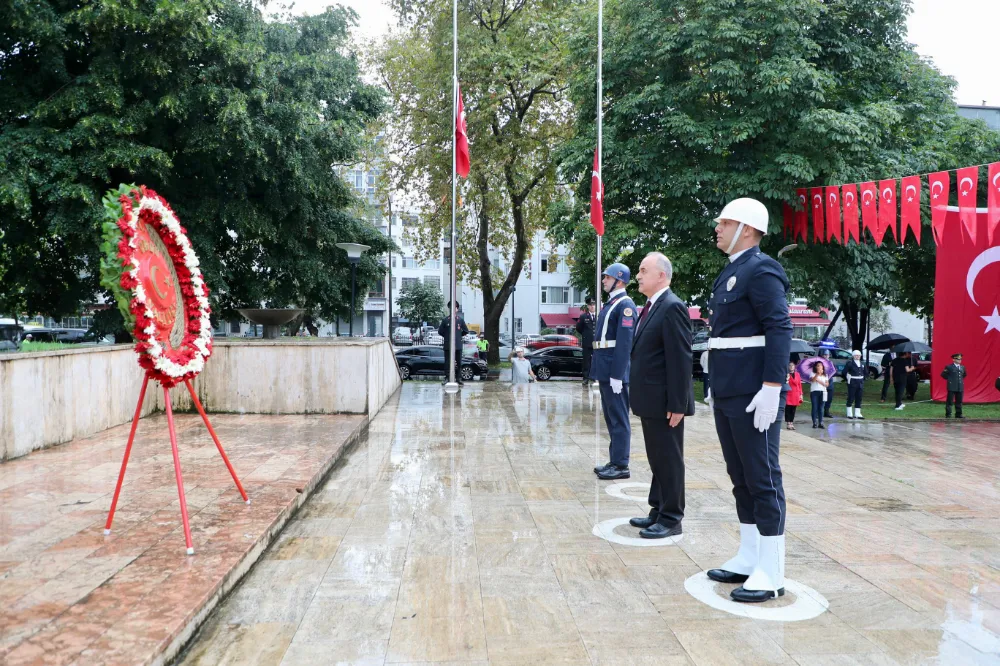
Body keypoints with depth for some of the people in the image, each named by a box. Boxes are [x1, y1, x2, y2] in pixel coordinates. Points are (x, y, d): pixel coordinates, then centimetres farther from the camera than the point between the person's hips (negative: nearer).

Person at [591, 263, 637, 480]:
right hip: (605, 371, 10)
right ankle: (614, 461, 24)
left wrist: (616, 375, -21)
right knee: (611, 418, 15)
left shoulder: (625, 305, -12)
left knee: (618, 419, -3)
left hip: (614, 372, -10)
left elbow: (624, 343, -19)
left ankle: (621, 466, 3)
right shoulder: (610, 304, 17)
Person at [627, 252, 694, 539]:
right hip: (650, 400, 9)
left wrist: (676, 405, -21)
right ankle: (658, 510, 28)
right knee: (656, 459, 17)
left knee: (669, 460, 2)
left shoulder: (672, 307, -15)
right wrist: (639, 396, 16)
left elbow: (681, 359, -19)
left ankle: (671, 519, 12)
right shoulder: (650, 307, 14)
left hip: (664, 402, -9)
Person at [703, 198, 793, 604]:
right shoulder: (730, 273, 17)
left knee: (762, 479, -2)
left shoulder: (761, 270, -11)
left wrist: (772, 388, -24)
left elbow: (780, 329, -19)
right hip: (727, 394, 10)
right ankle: (749, 558, 26)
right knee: (740, 478, 15)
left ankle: (771, 573, 8)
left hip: (751, 396, -10)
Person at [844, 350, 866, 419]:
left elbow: (864, 372, 21)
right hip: (852, 383, -6)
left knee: (859, 399, 7)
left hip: (860, 383, 6)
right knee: (851, 398, 0)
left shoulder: (862, 363, 11)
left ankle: (857, 414, 13)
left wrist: (862, 379, 9)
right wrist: (848, 379, -8)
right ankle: (849, 414, 7)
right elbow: (845, 372, -9)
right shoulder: (850, 363, -7)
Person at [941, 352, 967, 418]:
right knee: (949, 401, -2)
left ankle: (958, 414, 16)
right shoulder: (949, 367, -5)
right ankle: (948, 415, 1)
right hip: (952, 387, -5)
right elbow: (943, 374, 0)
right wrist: (949, 379, -1)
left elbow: (965, 374, 30)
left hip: (960, 388, 5)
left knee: (959, 402, 9)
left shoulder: (962, 367, 12)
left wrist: (961, 379, 17)